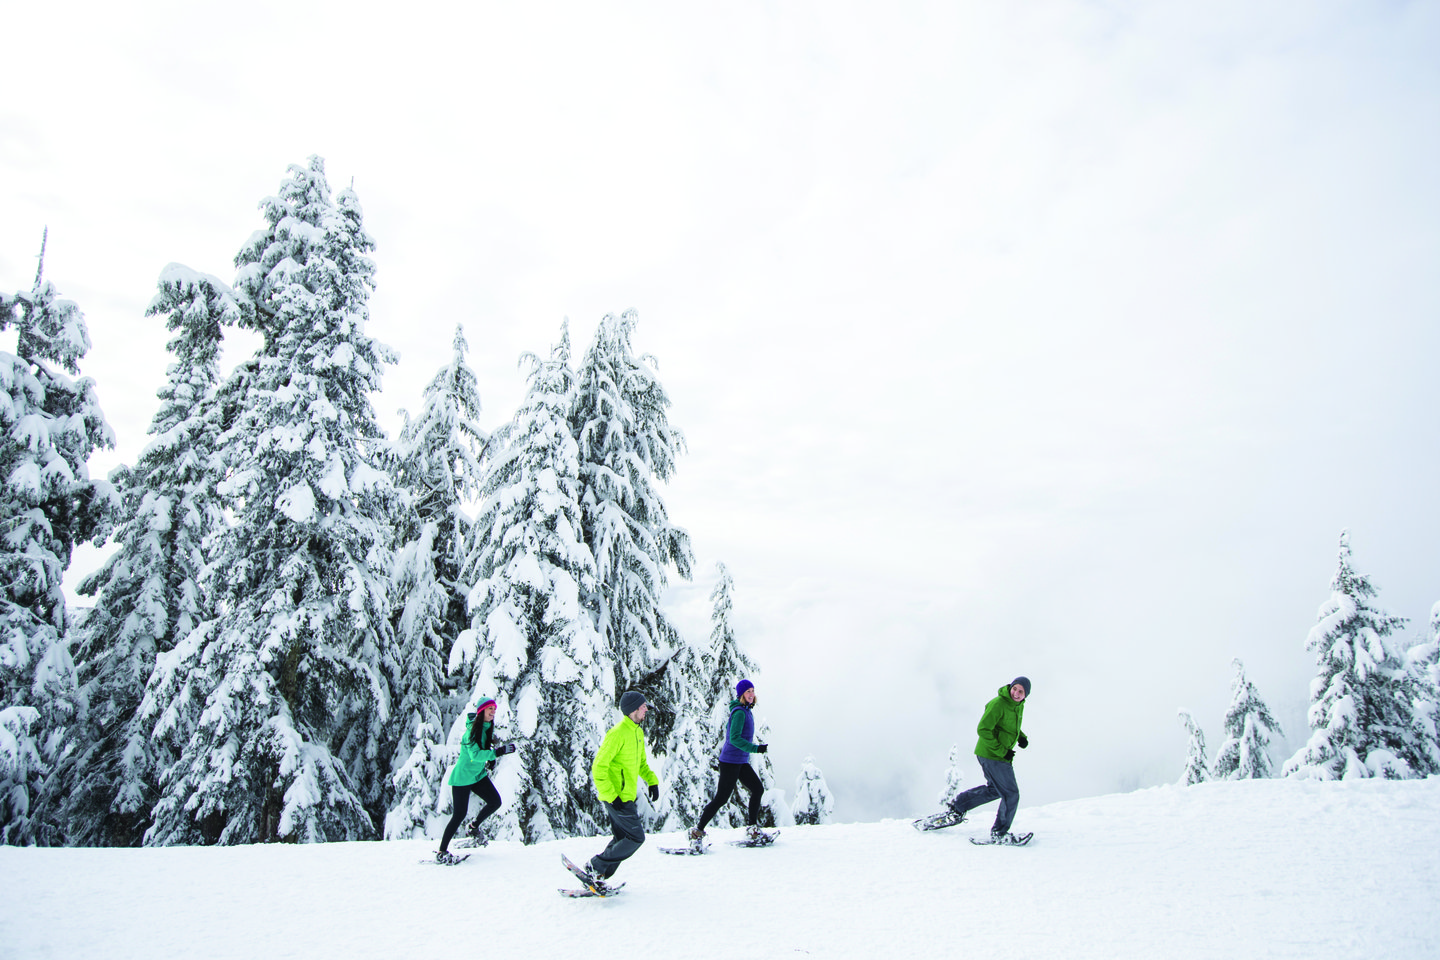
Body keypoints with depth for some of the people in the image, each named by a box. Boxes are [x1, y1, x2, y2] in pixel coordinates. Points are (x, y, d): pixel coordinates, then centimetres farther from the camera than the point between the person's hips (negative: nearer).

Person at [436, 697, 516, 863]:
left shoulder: (487, 728, 2)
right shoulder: (472, 730, -22)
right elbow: (475, 755, -33)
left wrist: (491, 759, 5)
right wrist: (498, 752, -40)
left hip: (479, 774, 8)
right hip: (463, 777, -8)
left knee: (495, 802, 0)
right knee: (459, 814, -7)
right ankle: (441, 852, 6)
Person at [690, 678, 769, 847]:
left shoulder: (745, 711, 13)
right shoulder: (740, 712, -16)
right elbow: (735, 738, -25)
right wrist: (755, 748, -29)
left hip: (741, 762, 9)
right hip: (731, 761, -9)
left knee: (758, 789, 3)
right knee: (721, 798, -7)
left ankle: (752, 827, 11)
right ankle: (697, 832, 1)